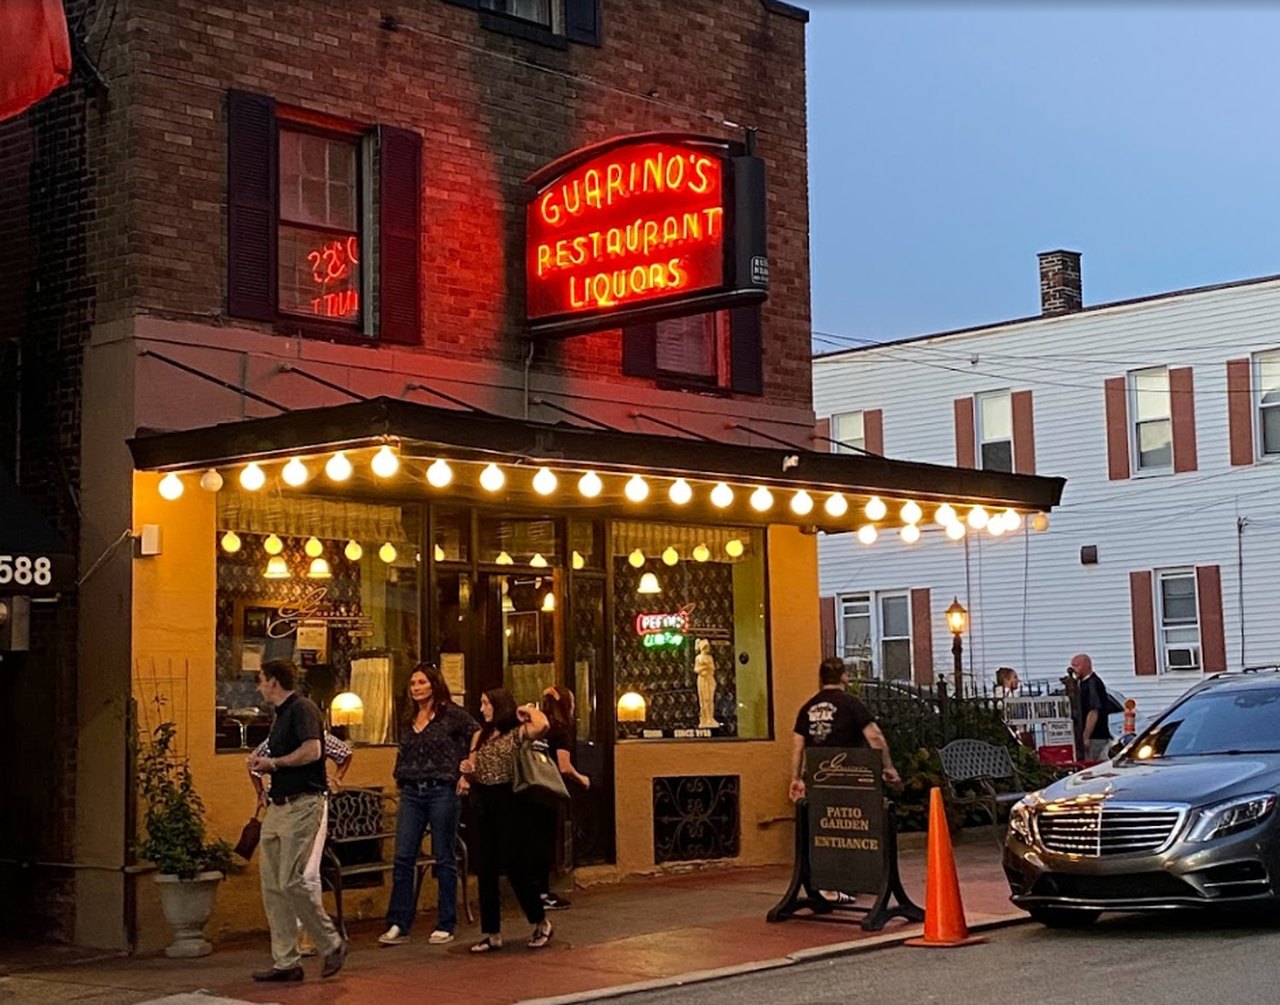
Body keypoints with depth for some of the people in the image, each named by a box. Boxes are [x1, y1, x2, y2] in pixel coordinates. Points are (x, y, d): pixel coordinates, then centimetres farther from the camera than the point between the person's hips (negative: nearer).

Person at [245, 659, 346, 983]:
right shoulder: (280, 715, 20)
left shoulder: (302, 709, -11)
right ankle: (285, 962, 9)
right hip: (278, 805, 10)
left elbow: (312, 751, -23)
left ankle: (332, 944, 4)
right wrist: (263, 765, 9)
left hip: (302, 804, -10)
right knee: (272, 884, 6)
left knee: (292, 881, -12)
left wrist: (273, 763, -13)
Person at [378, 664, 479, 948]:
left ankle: (445, 926, 9)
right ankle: (398, 926, 2)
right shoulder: (407, 719, 14)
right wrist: (401, 778, 9)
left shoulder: (452, 714, -3)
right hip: (411, 793, 5)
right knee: (403, 858, 0)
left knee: (444, 858, 2)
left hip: (442, 791, -5)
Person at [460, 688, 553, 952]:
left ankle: (541, 924, 16)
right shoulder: (480, 736, 13)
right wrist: (467, 770, -4)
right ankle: (491, 933, 12)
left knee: (516, 867, -2)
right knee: (485, 870, 5)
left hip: (510, 801, -6)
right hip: (484, 803, 6)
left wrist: (529, 710, -9)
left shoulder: (518, 732, -5)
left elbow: (542, 726, -28)